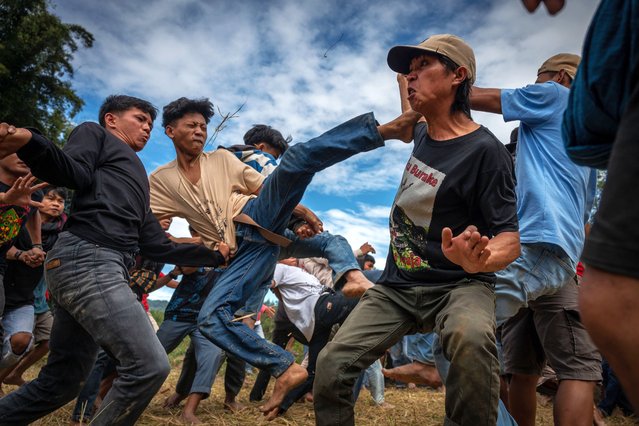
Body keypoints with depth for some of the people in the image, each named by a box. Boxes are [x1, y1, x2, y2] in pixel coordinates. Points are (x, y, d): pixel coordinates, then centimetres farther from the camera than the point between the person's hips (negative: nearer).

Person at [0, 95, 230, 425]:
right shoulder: (95, 133, 16)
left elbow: (157, 246, 26)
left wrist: (215, 256, 29)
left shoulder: (136, 184, 33)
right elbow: (75, 173, -8)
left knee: (60, 383, 13)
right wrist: (28, 142, -28)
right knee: (150, 365, -15)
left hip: (100, 266, 9)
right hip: (87, 258, -9)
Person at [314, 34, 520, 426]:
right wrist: (402, 81, 42)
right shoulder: (423, 134, 7)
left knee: (472, 339, -39)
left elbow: (509, 239, -16)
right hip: (397, 286, 6)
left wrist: (478, 260, -37)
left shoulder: (485, 150, -13)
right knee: (331, 365, -13)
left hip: (458, 285, -5)